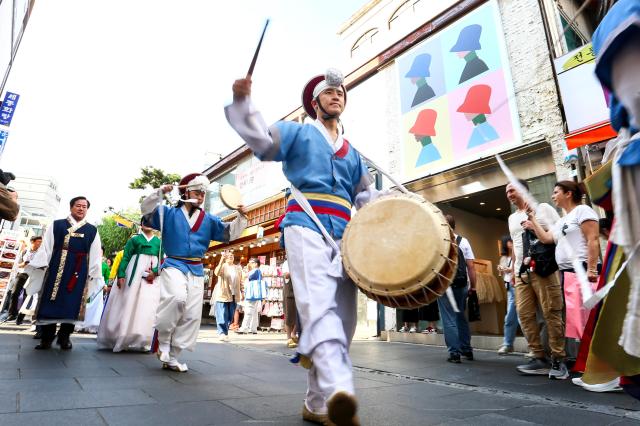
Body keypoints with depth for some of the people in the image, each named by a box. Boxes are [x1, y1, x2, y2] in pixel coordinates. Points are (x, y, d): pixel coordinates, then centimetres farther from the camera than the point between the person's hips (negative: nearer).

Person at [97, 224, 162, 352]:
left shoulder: (159, 242, 11)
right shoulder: (134, 239, 7)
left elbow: (161, 260, 4)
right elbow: (125, 257, 0)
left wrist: (155, 272, -14)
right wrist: (121, 275, -11)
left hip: (152, 278, 1)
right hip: (134, 276, -1)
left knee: (148, 309, -2)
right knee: (128, 305, 2)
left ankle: (142, 341, 4)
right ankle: (121, 338, 11)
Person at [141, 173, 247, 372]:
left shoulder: (209, 220, 13)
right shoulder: (169, 213, 7)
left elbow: (229, 233, 10)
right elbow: (146, 210, -3)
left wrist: (241, 217, -7)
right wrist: (160, 193, -17)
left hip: (196, 271, 4)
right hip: (174, 264, -4)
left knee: (192, 315, 1)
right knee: (177, 297, -32)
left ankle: (171, 357, 14)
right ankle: (162, 339, -7)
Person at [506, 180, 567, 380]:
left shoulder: (543, 208, 6)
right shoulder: (512, 218, 21)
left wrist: (537, 229, -12)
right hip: (522, 272, 6)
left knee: (552, 314, -3)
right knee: (525, 315, 2)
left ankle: (558, 360, 6)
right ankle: (539, 358, 11)